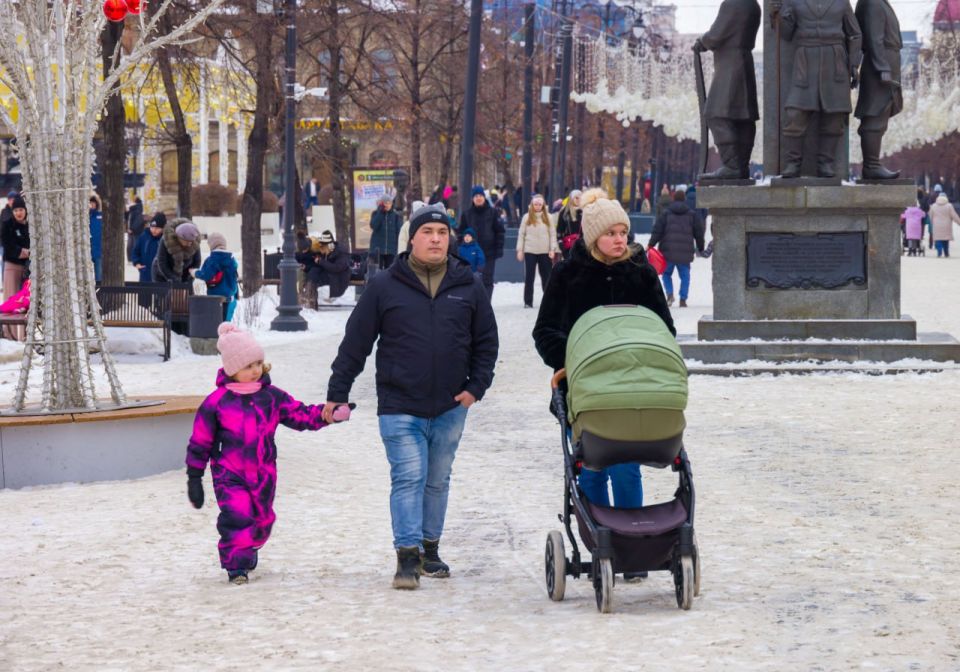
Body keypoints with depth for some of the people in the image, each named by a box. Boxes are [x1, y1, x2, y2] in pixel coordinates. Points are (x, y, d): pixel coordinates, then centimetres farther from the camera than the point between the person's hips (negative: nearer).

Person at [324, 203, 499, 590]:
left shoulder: (468, 287, 5)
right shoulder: (384, 287, -2)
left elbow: (486, 341, 13)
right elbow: (355, 343, 2)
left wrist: (476, 386, 2)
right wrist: (337, 393, 2)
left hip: (450, 407, 3)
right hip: (400, 407, -3)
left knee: (438, 481, 13)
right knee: (408, 478, -10)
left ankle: (429, 549, 24)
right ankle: (408, 557, -9)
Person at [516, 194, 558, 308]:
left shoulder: (548, 218, 4)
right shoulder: (527, 217, 2)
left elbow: (553, 234, 3)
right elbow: (521, 234, 4)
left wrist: (552, 249, -5)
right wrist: (519, 250, -1)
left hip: (545, 252, 0)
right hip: (530, 251, 0)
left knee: (547, 277, 4)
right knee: (529, 277, 2)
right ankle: (528, 302, 5)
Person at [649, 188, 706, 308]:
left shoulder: (666, 213, 1)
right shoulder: (692, 215, 5)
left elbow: (657, 230, -4)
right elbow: (699, 233, 8)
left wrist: (651, 244, 1)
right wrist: (701, 249, 18)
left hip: (668, 252, -1)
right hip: (685, 253, 1)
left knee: (667, 273, 14)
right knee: (685, 275, 9)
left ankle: (669, 293, -8)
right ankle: (683, 299, 1)